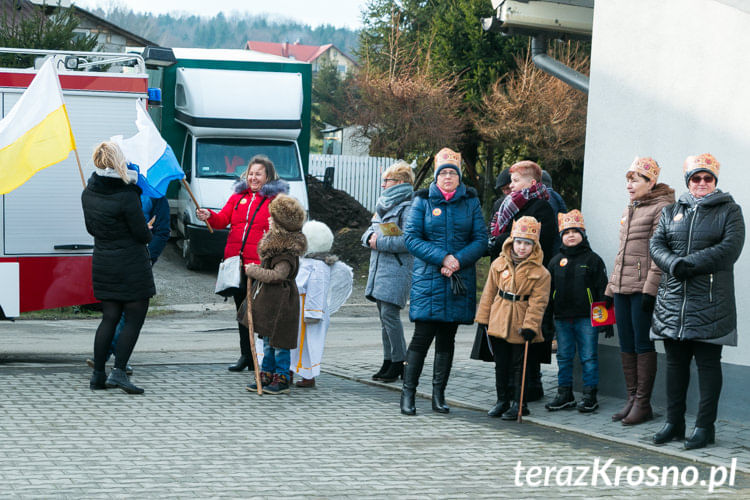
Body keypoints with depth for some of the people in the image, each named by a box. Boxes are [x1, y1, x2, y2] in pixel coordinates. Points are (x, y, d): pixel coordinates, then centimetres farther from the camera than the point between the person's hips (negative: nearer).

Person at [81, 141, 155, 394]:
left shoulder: (88, 194, 2)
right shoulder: (127, 196, -19)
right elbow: (142, 234, -14)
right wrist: (147, 234, 9)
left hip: (102, 264, 7)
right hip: (131, 266, -7)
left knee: (109, 317, 12)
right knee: (134, 318, 2)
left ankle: (98, 374, 12)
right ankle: (118, 371, -6)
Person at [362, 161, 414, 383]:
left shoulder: (407, 208, -9)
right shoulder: (383, 206, 19)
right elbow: (369, 233, 22)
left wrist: (381, 242, -16)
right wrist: (371, 238, -1)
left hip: (397, 270, -9)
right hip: (379, 268, 9)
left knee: (389, 314, -13)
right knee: (384, 316, 10)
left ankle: (398, 362, -6)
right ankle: (388, 362, 15)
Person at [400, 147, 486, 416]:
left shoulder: (471, 202, 8)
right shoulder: (423, 200, 3)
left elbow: (481, 240, 3)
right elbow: (411, 238, -3)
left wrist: (459, 261, -13)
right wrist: (442, 258, -14)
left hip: (460, 281, 2)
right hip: (428, 280, -2)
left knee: (447, 339, 7)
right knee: (422, 336, -7)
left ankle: (439, 395, 14)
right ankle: (408, 393, 1)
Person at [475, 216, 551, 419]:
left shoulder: (540, 273, -7)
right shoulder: (499, 264, 3)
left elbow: (538, 302, -9)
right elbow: (489, 292, 8)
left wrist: (530, 325, -16)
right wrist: (484, 318, 8)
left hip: (520, 326, -3)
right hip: (498, 321, 3)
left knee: (520, 366, 2)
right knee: (501, 363, 11)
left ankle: (519, 403, 12)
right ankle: (502, 400, 22)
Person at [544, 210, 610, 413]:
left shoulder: (593, 259, 0)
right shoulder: (556, 262, 10)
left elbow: (602, 290, 0)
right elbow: (547, 291, 14)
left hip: (586, 318, -4)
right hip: (562, 318, 4)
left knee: (589, 357, 0)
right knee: (564, 357, 9)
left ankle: (590, 396, 7)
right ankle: (565, 394, 17)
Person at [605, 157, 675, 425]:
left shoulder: (661, 208, -7)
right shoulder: (629, 210, 19)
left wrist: (650, 289, -19)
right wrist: (610, 289, 20)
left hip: (642, 288, -8)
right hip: (622, 288, 8)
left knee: (643, 345, -4)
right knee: (626, 346, 9)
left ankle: (643, 403, 1)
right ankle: (632, 399, 15)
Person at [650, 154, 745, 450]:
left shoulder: (729, 211, 4)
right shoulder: (671, 212, 17)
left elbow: (730, 249, -10)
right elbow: (657, 245, 6)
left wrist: (690, 263, -17)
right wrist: (674, 264, -15)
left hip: (710, 303, -4)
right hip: (673, 300, 4)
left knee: (708, 363, -1)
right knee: (675, 362, 9)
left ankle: (705, 426, 5)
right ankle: (674, 423, 18)